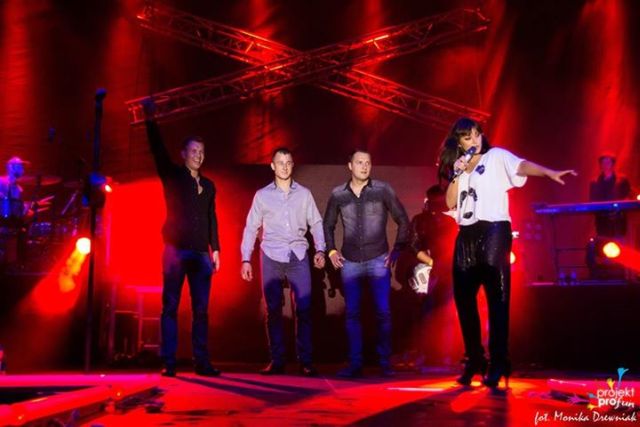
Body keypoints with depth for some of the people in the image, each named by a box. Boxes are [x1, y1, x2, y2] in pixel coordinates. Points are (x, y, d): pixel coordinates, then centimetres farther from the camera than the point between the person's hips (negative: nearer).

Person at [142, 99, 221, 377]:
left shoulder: (208, 185, 16)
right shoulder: (172, 175, 6)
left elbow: (211, 219, 16)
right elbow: (158, 150, -7)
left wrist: (215, 249, 9)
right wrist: (150, 120, -18)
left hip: (200, 253, 4)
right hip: (175, 249, -3)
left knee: (201, 309, 2)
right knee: (171, 306, -2)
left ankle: (201, 362, 6)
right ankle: (169, 363, 0)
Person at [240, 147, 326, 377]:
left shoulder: (304, 193, 9)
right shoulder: (262, 195, 7)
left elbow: (316, 223, 10)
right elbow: (251, 228, 8)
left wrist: (320, 250, -4)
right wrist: (246, 259, 2)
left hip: (298, 257, 0)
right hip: (271, 257, 0)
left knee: (304, 310, -6)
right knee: (273, 311, 3)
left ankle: (305, 361, 1)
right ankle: (276, 361, 11)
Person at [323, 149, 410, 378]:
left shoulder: (383, 190, -2)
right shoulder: (337, 194, 3)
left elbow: (403, 221, 3)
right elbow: (328, 225, 16)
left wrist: (396, 250, -1)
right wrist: (331, 250, 5)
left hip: (378, 260, -2)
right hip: (350, 263, 2)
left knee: (383, 313, -1)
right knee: (352, 313, 4)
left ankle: (385, 362, 8)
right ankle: (355, 363, 11)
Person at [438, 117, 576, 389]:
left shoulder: (496, 157, 4)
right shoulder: (458, 167, 19)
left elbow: (521, 165, -16)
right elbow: (450, 203, 10)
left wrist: (550, 173, -33)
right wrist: (457, 174, -1)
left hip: (493, 231, -6)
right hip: (466, 236, 6)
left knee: (497, 297, -9)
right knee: (464, 299, 6)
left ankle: (498, 363, -7)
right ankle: (474, 360, 17)